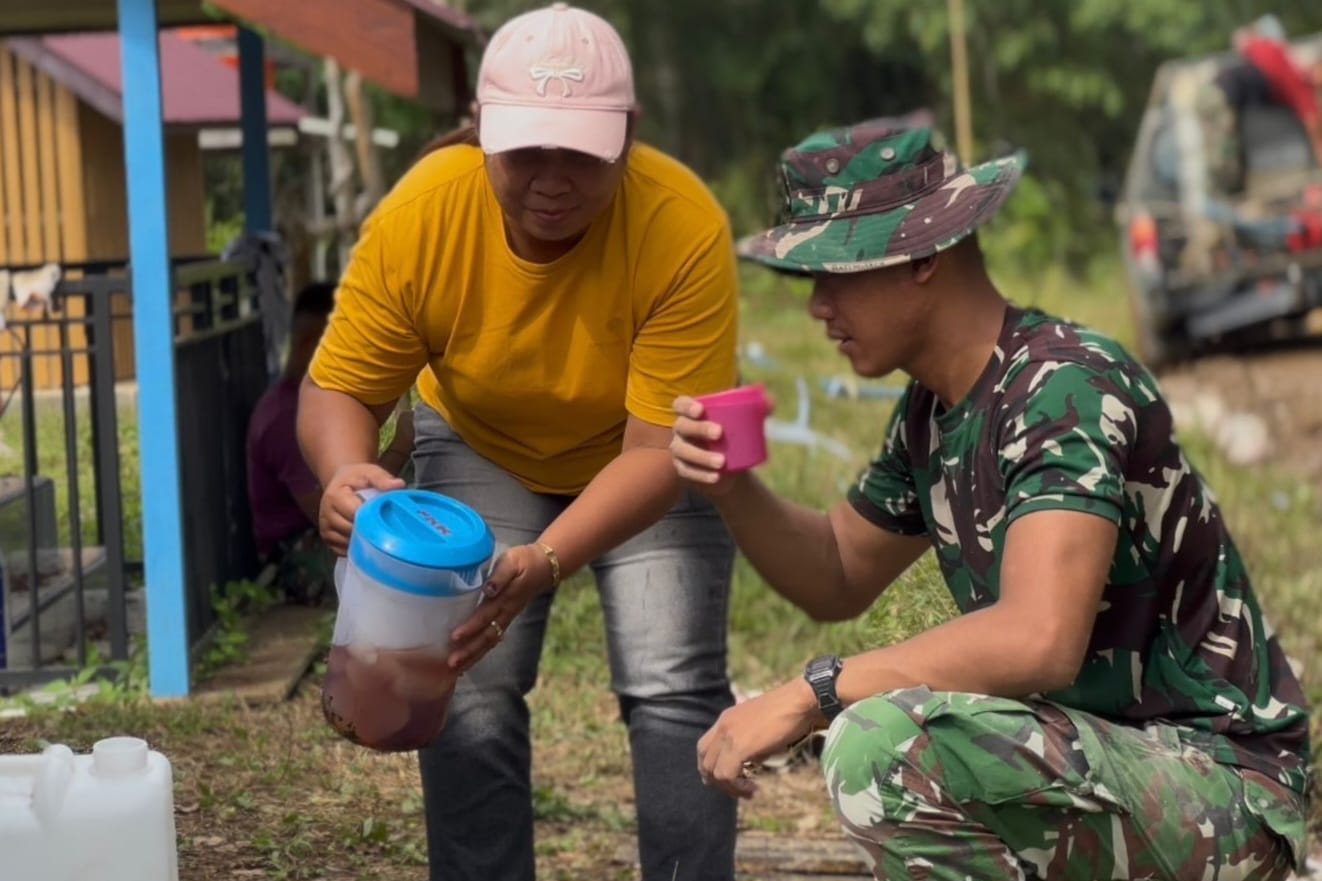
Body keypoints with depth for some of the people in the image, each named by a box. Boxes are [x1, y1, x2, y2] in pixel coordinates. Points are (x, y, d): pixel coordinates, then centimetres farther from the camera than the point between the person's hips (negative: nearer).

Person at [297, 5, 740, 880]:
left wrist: (542, 564, -48)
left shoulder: (684, 227, -34)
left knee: (674, 691, -12)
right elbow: (340, 387, -19)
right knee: (467, 692, -9)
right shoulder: (418, 215, -29)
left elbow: (657, 449, -33)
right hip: (482, 452, 2)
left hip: (647, 460, -1)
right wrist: (347, 472, -43)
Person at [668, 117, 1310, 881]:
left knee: (883, 742, -29)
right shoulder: (934, 411, 7)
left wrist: (807, 695, -30)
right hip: (1115, 761, 9)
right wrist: (733, 488, 0)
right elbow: (837, 579, 20)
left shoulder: (1065, 388, -21)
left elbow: (1038, 639, -35)